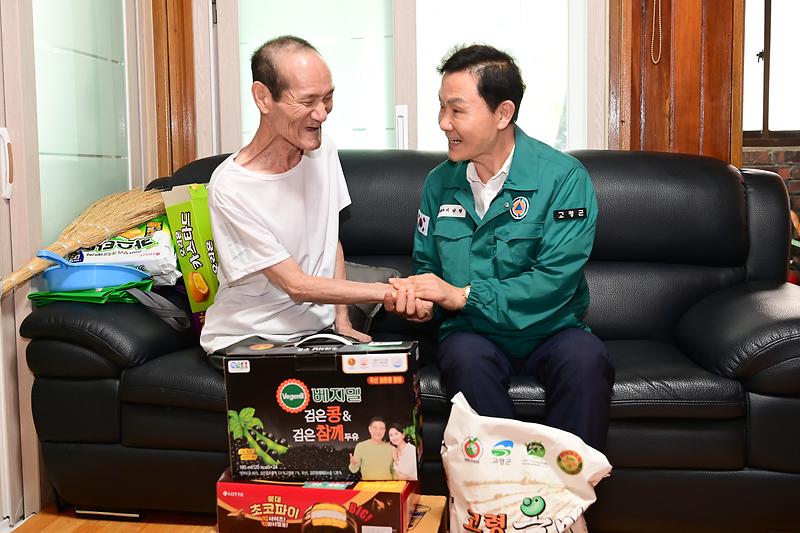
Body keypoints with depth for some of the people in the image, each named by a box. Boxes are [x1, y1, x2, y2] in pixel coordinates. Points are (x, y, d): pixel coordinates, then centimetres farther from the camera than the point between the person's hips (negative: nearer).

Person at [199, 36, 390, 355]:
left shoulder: (323, 151, 2)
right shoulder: (230, 188, -19)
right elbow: (296, 285, -17)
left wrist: (342, 319, 3)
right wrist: (387, 292, -19)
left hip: (317, 328, 5)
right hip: (247, 338, -5)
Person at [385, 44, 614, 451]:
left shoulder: (563, 177, -8)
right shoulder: (439, 183, 7)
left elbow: (555, 280, -16)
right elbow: (426, 264, 16)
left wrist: (463, 295, -18)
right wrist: (420, 299, -9)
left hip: (550, 330, -2)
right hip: (472, 332, 2)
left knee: (585, 357, -33)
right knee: (467, 357, -32)